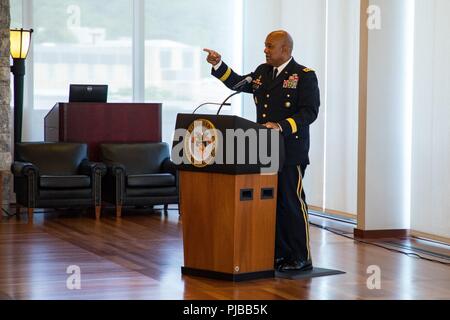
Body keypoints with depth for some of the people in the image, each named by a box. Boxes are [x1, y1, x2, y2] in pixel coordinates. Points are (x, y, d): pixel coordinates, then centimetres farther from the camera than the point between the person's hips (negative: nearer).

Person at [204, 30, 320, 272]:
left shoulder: (304, 76, -7)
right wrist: (218, 65, 14)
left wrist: (282, 127, -24)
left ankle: (301, 258, 3)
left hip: (290, 153, -7)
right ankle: (279, 254, 17)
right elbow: (238, 83, 27)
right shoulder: (263, 71, 15)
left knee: (292, 202, -4)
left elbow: (310, 112, -14)